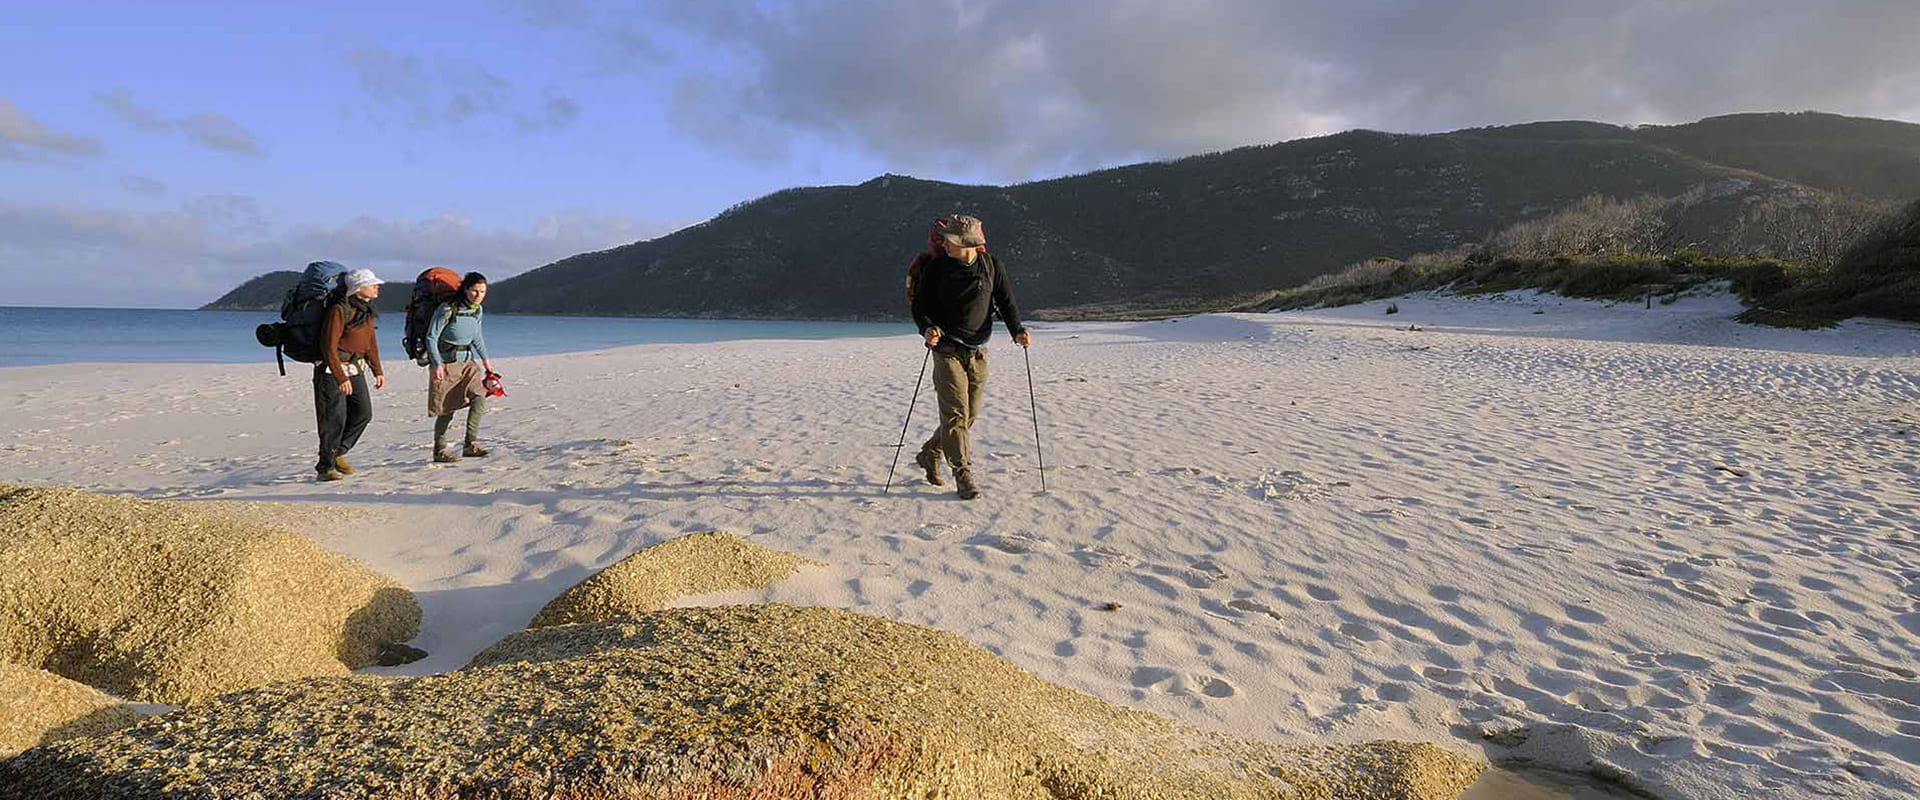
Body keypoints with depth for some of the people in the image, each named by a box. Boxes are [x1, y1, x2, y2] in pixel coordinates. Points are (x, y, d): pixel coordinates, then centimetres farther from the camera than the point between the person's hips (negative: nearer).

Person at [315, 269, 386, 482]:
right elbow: (329, 346, -20)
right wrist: (341, 378, -24)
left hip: (355, 369, 8)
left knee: (363, 413, 4)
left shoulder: (367, 310, 8)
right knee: (335, 418, -6)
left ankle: (337, 452, 22)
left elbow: (371, 342, 17)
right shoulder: (339, 310, -18)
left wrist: (378, 371, 12)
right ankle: (326, 467, 5)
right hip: (332, 369, -8)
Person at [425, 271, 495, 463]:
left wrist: (485, 359, 19)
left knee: (479, 397, -14)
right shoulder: (448, 309, -19)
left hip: (467, 362, 6)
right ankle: (439, 451, 14)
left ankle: (471, 444, -11)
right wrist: (437, 365, -19)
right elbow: (431, 337, -14)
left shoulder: (477, 310, 3)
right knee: (446, 410, 0)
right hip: (446, 363, -6)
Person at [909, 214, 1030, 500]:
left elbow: (1006, 302, 5)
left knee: (970, 414, 10)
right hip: (947, 350, -3)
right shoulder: (935, 267, -4)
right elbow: (920, 305, -1)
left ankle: (929, 454, 30)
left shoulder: (992, 266, 1)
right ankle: (963, 475, -1)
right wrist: (927, 328, -22)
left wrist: (1017, 331, -13)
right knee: (955, 414, -10)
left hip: (978, 353, 4)